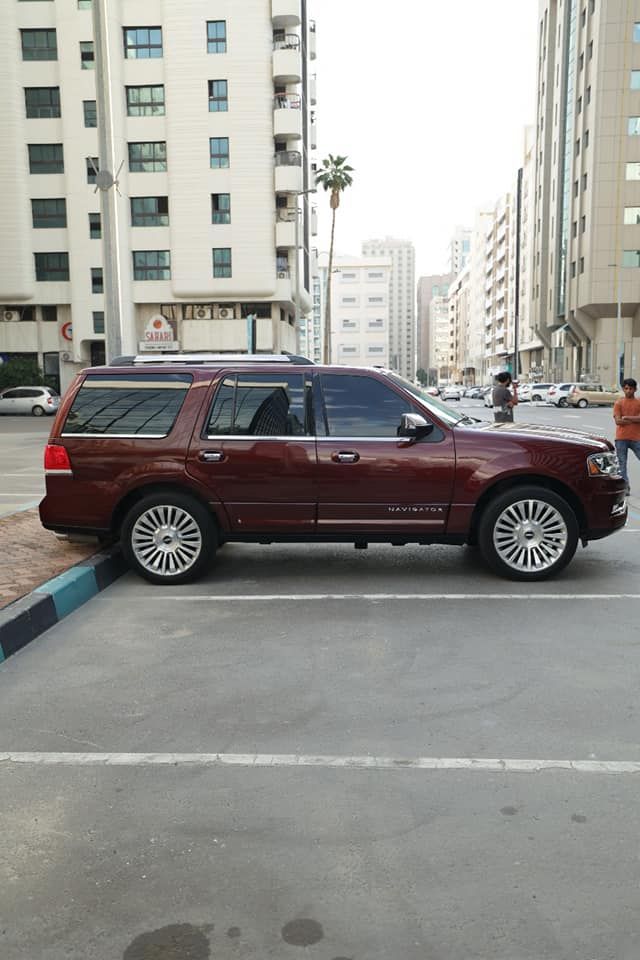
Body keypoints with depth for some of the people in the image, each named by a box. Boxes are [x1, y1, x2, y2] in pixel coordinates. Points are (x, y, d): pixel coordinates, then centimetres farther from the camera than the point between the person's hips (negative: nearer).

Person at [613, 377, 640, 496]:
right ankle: (626, 487, 7)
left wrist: (627, 417, -14)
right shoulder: (618, 403, 3)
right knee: (622, 463, 2)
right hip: (621, 438, 0)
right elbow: (618, 421, -9)